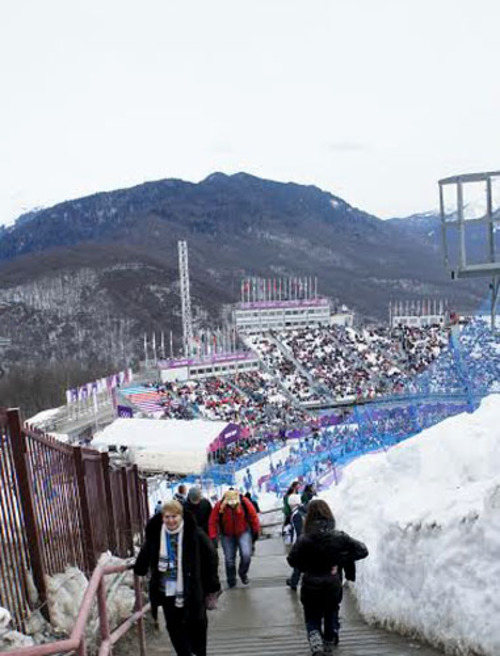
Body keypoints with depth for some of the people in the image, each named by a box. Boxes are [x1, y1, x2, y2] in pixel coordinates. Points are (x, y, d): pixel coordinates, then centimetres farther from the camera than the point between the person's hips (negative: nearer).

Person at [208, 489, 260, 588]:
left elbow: (253, 516, -10)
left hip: (243, 532, 0)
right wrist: (213, 537, -15)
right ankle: (231, 581, 28)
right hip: (227, 535, 0)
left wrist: (256, 531, -2)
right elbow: (212, 522, -15)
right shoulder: (219, 506, -23)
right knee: (229, 559, 4)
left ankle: (243, 573, 15)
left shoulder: (244, 502, -23)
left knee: (246, 555, -15)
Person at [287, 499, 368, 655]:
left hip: (311, 586, -2)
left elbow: (292, 560, -12)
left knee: (312, 619, 14)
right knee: (331, 617, 26)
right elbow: (362, 551, -9)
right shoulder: (339, 537, -13)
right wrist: (341, 560, -4)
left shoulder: (304, 539, -19)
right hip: (333, 585, 2)